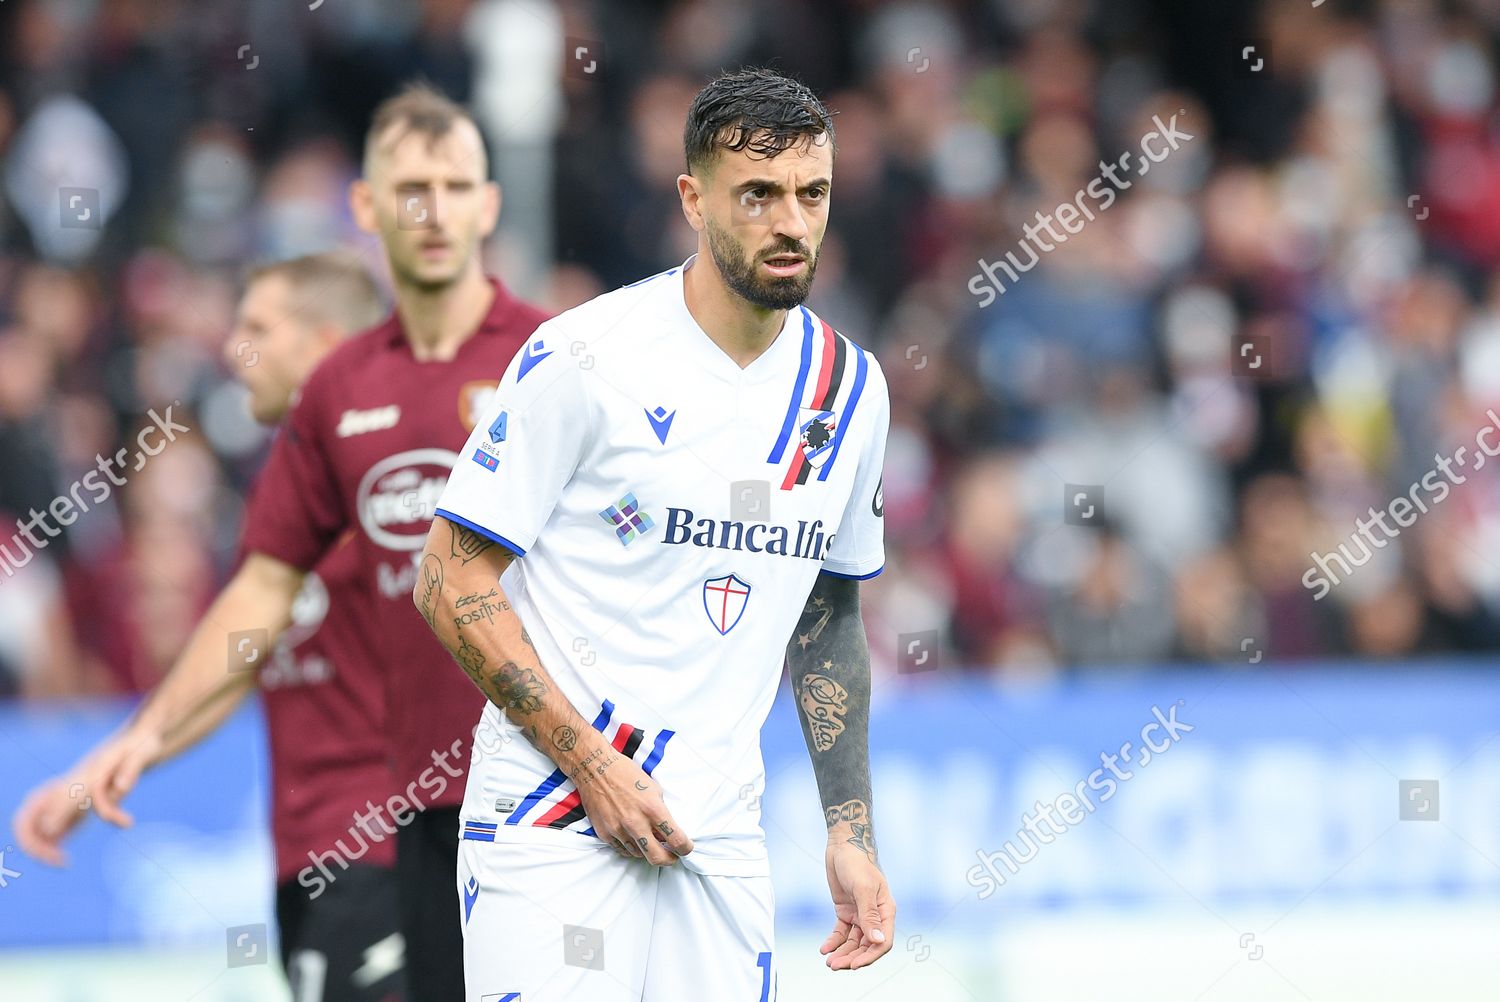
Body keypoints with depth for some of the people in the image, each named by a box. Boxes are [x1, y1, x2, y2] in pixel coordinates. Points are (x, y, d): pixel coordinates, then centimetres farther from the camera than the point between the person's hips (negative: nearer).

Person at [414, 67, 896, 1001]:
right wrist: (590, 763, -15)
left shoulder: (851, 387, 8)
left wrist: (852, 834, 13)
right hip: (553, 823, -5)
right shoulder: (586, 358, -10)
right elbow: (452, 582, -9)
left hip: (720, 839, 5)